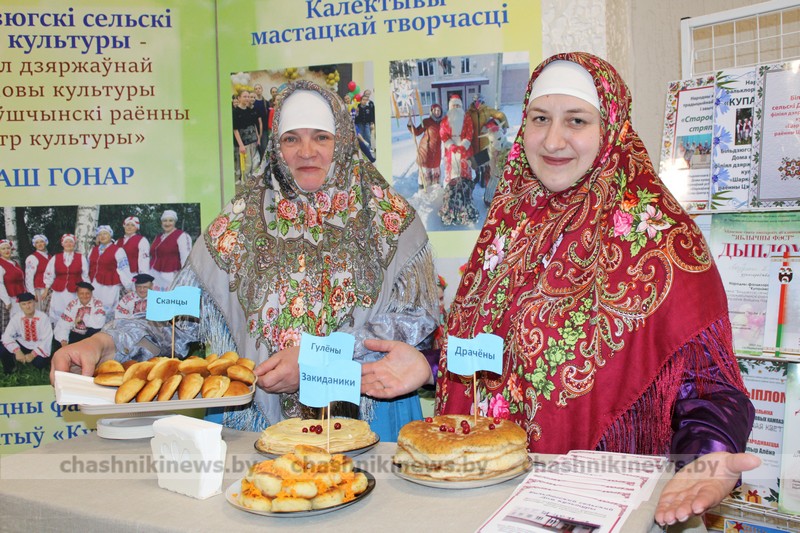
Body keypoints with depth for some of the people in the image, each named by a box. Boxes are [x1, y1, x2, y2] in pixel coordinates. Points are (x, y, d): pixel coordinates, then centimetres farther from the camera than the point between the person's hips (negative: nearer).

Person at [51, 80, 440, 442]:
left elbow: (419, 315, -5)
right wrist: (103, 342, -14)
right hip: (261, 415, 2)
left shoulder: (388, 215, 3)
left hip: (368, 415, -1)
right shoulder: (245, 218, 8)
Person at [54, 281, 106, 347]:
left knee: (95, 329, -32)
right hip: (75, 335, 3)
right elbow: (62, 325, -14)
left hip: (91, 336, -3)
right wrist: (63, 340, -31)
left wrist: (82, 318, -22)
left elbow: (99, 323, -32)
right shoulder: (72, 305, -6)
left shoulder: (97, 304, -14)